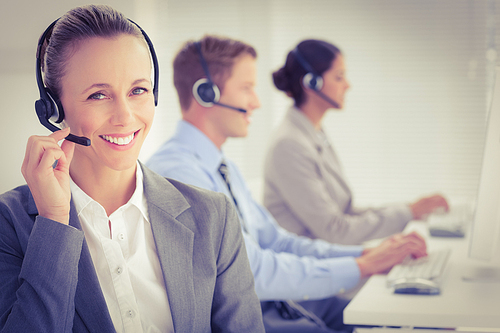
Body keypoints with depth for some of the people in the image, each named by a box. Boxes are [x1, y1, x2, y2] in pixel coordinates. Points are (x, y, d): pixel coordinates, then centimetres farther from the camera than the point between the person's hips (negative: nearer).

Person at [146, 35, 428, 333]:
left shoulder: (225, 168, 16)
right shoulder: (177, 172, -18)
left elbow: (276, 241, 18)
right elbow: (254, 272, -22)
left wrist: (367, 253, 5)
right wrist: (362, 266, -16)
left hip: (272, 303, 9)